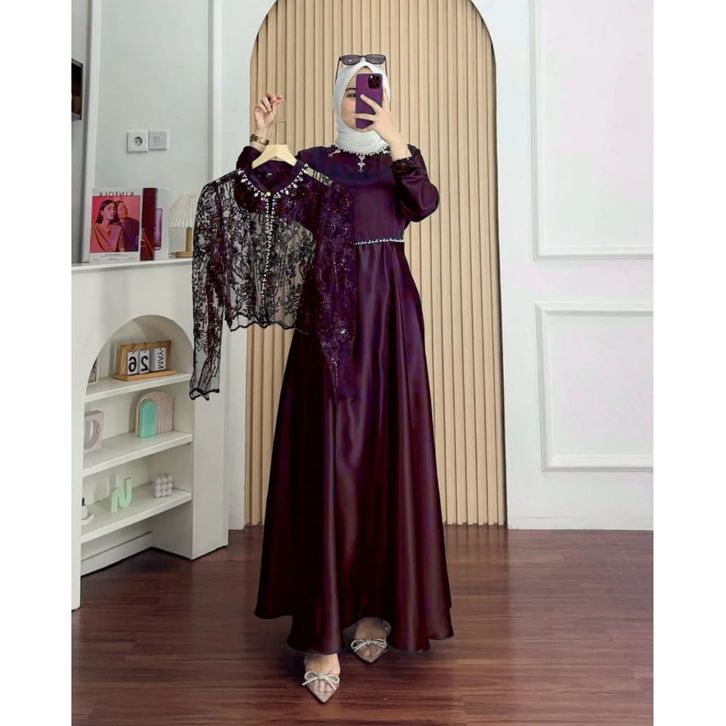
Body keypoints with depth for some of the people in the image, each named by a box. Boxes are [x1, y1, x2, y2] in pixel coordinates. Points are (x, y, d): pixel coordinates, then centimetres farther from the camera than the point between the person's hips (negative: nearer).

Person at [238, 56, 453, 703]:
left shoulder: (398, 161, 14)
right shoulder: (309, 161, 15)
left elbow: (426, 204, -7)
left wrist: (396, 139, -16)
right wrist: (259, 138, -4)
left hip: (389, 312, 1)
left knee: (388, 451, 0)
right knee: (328, 456, -7)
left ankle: (377, 604, 15)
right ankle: (323, 631, -2)